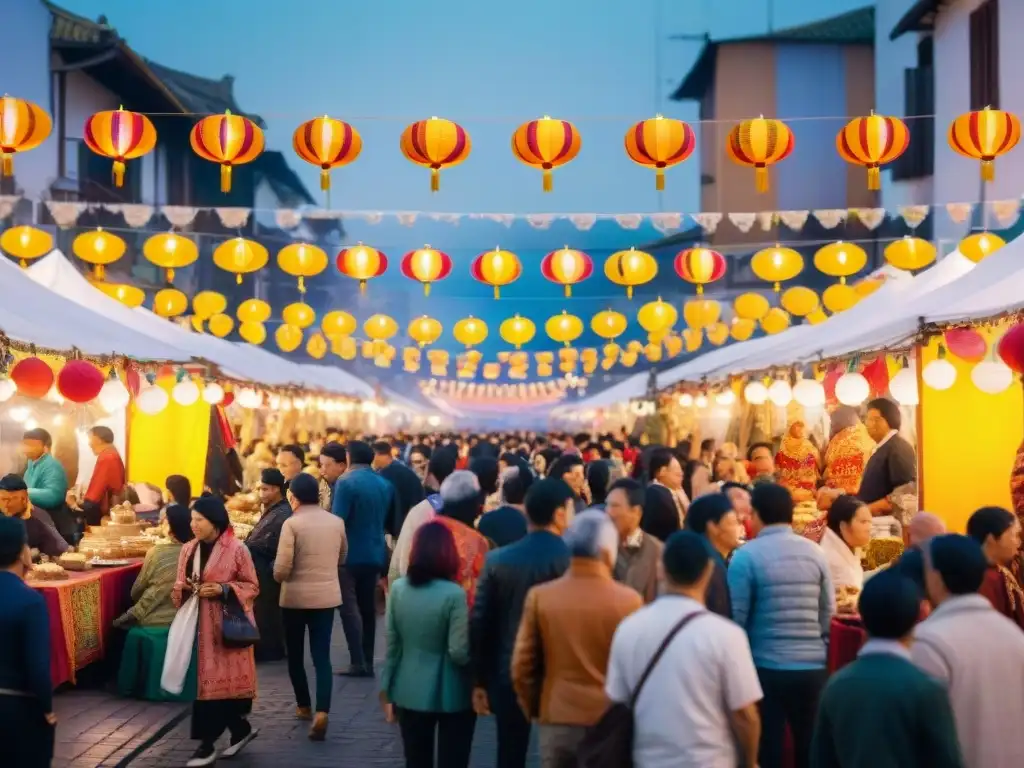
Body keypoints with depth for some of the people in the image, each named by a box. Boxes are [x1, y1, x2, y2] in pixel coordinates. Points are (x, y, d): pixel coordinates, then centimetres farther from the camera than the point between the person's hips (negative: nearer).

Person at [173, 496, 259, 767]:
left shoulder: (236, 549, -8)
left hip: (225, 625, -6)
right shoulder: (188, 550, 9)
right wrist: (183, 589, -8)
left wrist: (224, 589, -17)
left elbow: (252, 586, -3)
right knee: (206, 679, 8)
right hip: (198, 624, 6)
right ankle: (241, 728, 25)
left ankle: (208, 744, 1)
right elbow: (178, 589, 15)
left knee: (219, 680, -5)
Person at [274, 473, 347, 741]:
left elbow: (282, 568, -15)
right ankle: (322, 712, -13)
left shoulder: (291, 523, -13)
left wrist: (279, 577, 6)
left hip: (295, 597, -3)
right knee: (322, 656, 3)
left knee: (295, 654, 17)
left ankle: (303, 706, 29)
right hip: (327, 596, 3)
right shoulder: (337, 522, 1)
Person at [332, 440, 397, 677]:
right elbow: (391, 519, 15)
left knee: (349, 607, -2)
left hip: (350, 554, -6)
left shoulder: (346, 482, -14)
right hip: (375, 553, 6)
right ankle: (368, 662, 14)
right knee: (368, 608, 12)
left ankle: (358, 662, -8)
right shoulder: (385, 484, 7)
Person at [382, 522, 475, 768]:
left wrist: (386, 688, 12)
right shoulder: (454, 594, -17)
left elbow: (392, 645, 3)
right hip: (451, 696, -4)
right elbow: (459, 653, -18)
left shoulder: (398, 589, -3)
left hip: (410, 693, 4)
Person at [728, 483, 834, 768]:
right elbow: (828, 611, 8)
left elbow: (736, 616, -8)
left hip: (767, 667, -3)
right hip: (813, 666, 4)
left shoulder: (747, 555, -9)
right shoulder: (814, 552, 3)